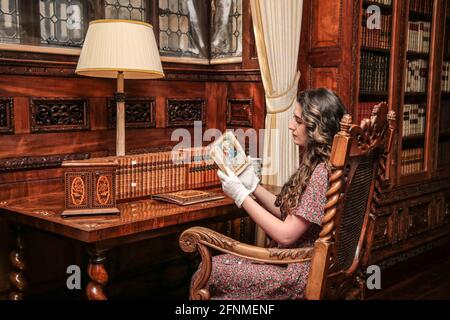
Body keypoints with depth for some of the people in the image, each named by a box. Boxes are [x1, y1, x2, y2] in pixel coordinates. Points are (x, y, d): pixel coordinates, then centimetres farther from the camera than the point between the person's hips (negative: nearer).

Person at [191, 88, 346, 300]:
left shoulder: (322, 173, -23)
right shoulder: (315, 165, 8)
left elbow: (285, 235, -22)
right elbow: (287, 212, 9)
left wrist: (241, 196, -17)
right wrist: (253, 184, 1)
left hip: (301, 274, -9)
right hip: (294, 260, 9)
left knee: (208, 273, -4)